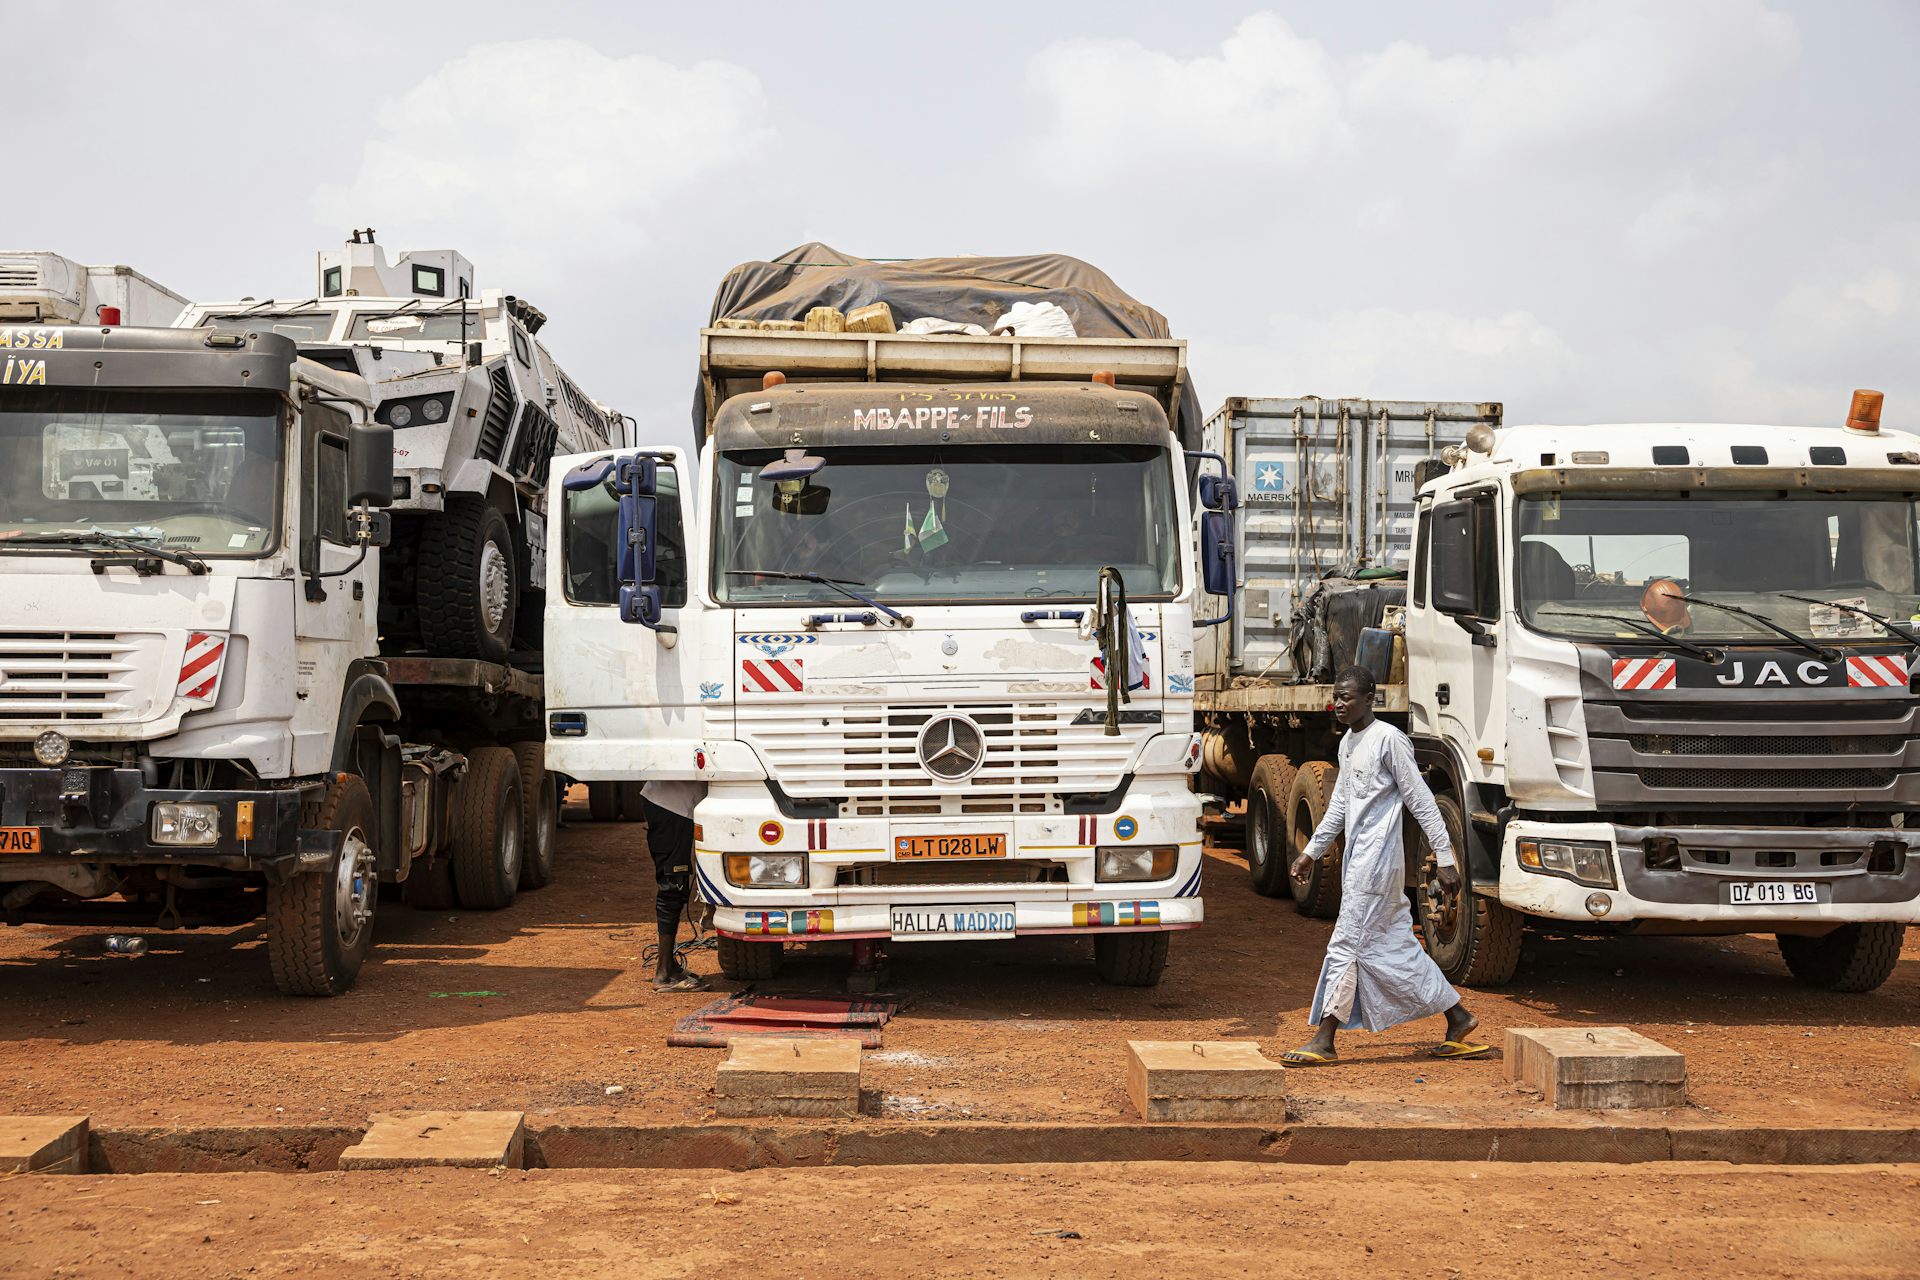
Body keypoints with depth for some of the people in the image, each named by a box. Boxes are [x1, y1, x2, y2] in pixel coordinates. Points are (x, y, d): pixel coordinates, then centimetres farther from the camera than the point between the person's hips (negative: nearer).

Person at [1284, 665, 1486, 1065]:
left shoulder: (1388, 739, -11)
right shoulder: (1347, 743, 16)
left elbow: (1420, 801, -11)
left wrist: (1444, 857, -12)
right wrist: (1312, 851, 26)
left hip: (1377, 857, -9)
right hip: (1357, 857, 9)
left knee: (1346, 943, -8)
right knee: (1395, 944, 11)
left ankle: (1324, 1041, -5)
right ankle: (1458, 1019, 20)